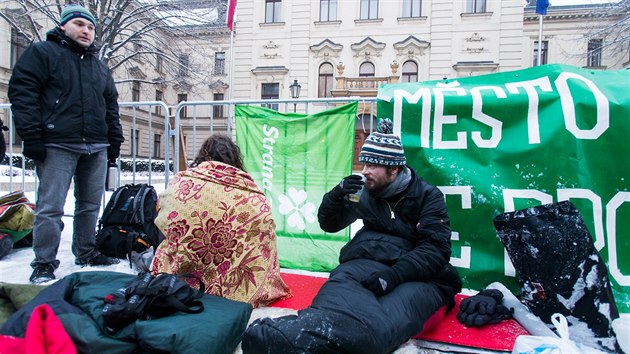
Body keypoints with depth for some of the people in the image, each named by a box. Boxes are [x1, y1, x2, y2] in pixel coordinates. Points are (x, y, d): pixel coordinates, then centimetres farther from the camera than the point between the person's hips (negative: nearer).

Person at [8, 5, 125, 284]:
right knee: (50, 206, -5)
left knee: (91, 204, 11)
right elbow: (21, 92, -6)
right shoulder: (42, 52, 3)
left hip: (96, 148, 6)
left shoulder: (99, 66, 21)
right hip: (58, 145, -6)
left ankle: (86, 252, 24)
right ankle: (44, 263, 4)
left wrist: (115, 141, 15)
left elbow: (111, 105, 23)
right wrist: (31, 136, -14)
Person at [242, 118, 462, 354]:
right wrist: (337, 196, -1)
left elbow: (436, 249, -10)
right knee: (344, 278, -34)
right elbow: (329, 225, 21)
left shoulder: (428, 197, 3)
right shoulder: (366, 192, 16)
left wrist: (395, 274, -27)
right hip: (369, 262, 4)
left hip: (417, 272, -3)